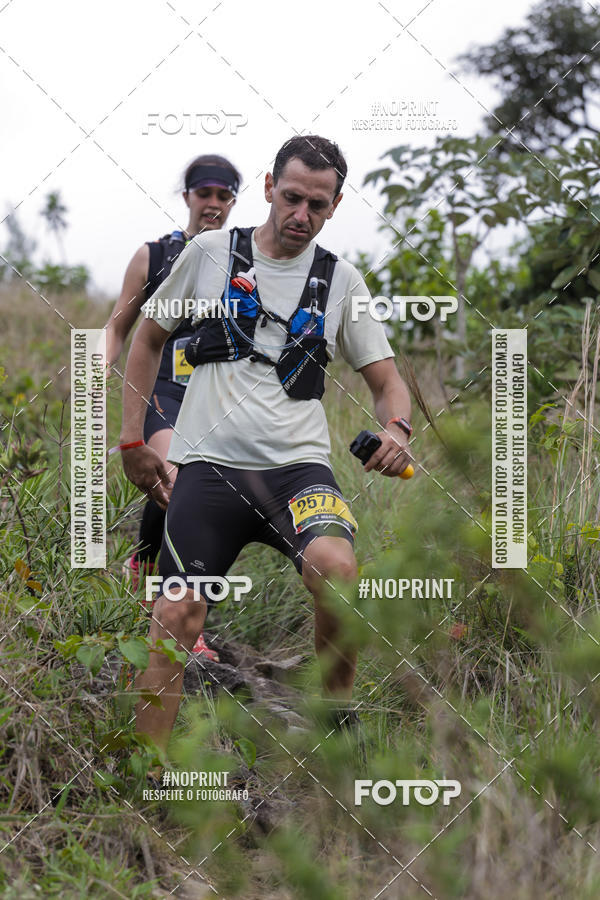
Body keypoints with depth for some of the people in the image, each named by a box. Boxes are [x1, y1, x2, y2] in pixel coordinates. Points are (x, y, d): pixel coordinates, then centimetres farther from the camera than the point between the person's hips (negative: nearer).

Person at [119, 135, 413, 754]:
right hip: (209, 465, 0)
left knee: (335, 568, -30)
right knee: (174, 620, -9)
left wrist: (396, 429, -10)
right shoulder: (210, 254, 8)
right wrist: (132, 441, 12)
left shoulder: (341, 280, 10)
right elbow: (148, 339, 18)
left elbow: (386, 380, 13)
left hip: (297, 466, 0)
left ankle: (338, 717, -9)